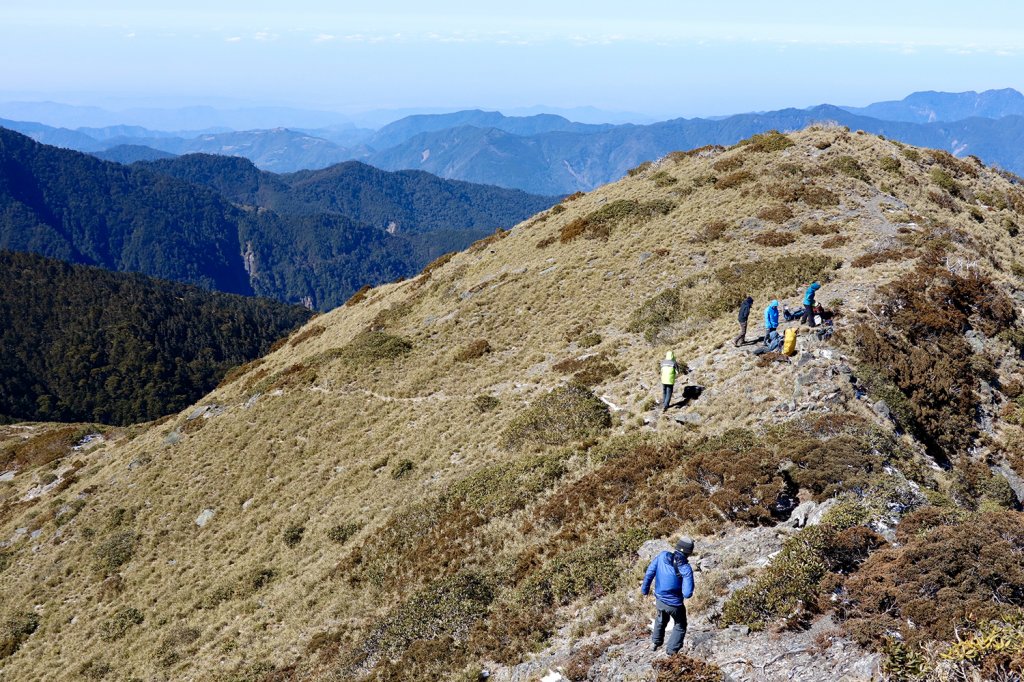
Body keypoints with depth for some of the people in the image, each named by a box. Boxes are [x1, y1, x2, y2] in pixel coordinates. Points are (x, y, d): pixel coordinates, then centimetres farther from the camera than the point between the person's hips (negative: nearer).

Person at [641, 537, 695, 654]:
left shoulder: (662, 556, -16)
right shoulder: (686, 569, -27)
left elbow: (649, 573, -9)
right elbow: (687, 594, -28)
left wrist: (645, 590, 6)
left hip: (659, 600, 4)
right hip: (675, 604, -4)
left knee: (661, 620, 36)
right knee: (680, 627, 25)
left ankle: (655, 643, 51)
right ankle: (672, 651, 26)